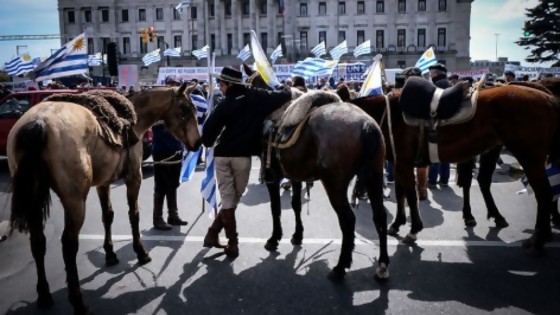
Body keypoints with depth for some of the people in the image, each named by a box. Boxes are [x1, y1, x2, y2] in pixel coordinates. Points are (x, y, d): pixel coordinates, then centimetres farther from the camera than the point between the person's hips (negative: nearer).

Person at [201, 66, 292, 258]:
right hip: (242, 155, 0)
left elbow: (209, 129, -5)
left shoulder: (224, 105, -4)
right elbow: (285, 96, 0)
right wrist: (285, 88, 23)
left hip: (222, 155, 0)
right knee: (234, 198, 15)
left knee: (227, 199, 7)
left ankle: (232, 244, 8)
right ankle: (213, 233, 15)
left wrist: (208, 143, 16)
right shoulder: (257, 97, -1)